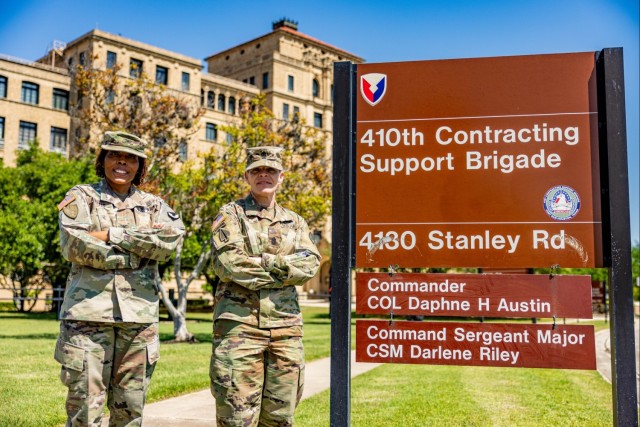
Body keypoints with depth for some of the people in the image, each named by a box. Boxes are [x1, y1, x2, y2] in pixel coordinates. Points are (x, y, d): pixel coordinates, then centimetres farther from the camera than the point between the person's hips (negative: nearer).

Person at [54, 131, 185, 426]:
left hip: (139, 316, 3)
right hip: (89, 313, -2)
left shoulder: (153, 205, 15)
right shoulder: (81, 197, 9)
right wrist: (138, 251, -7)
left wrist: (112, 235, -10)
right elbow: (75, 246, -8)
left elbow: (171, 238, -6)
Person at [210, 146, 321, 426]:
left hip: (286, 327, 4)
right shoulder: (231, 215, 4)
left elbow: (309, 265, 0)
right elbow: (228, 263, -12)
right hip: (239, 324, -4)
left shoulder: (295, 222, 17)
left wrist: (264, 262, -11)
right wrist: (284, 270, -6)